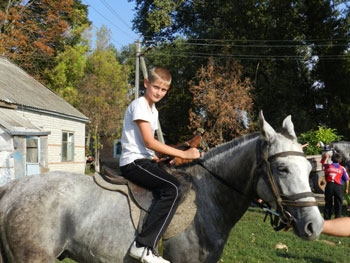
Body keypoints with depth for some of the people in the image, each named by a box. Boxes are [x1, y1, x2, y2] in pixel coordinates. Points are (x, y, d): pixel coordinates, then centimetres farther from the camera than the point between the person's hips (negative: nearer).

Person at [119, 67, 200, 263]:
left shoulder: (153, 110, 18)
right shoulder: (139, 105, -10)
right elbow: (149, 142, -19)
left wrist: (157, 159, 7)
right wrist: (183, 154, -19)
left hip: (144, 160, 10)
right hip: (134, 162, -10)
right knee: (172, 188, -27)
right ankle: (144, 245, -29)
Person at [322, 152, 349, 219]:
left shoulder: (328, 166, 3)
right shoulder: (342, 168, -2)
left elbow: (324, 165, 29)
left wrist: (326, 158, 45)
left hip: (329, 186, 2)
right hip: (338, 187, -2)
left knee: (328, 204, 12)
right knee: (338, 204, 6)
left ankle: (326, 218, 16)